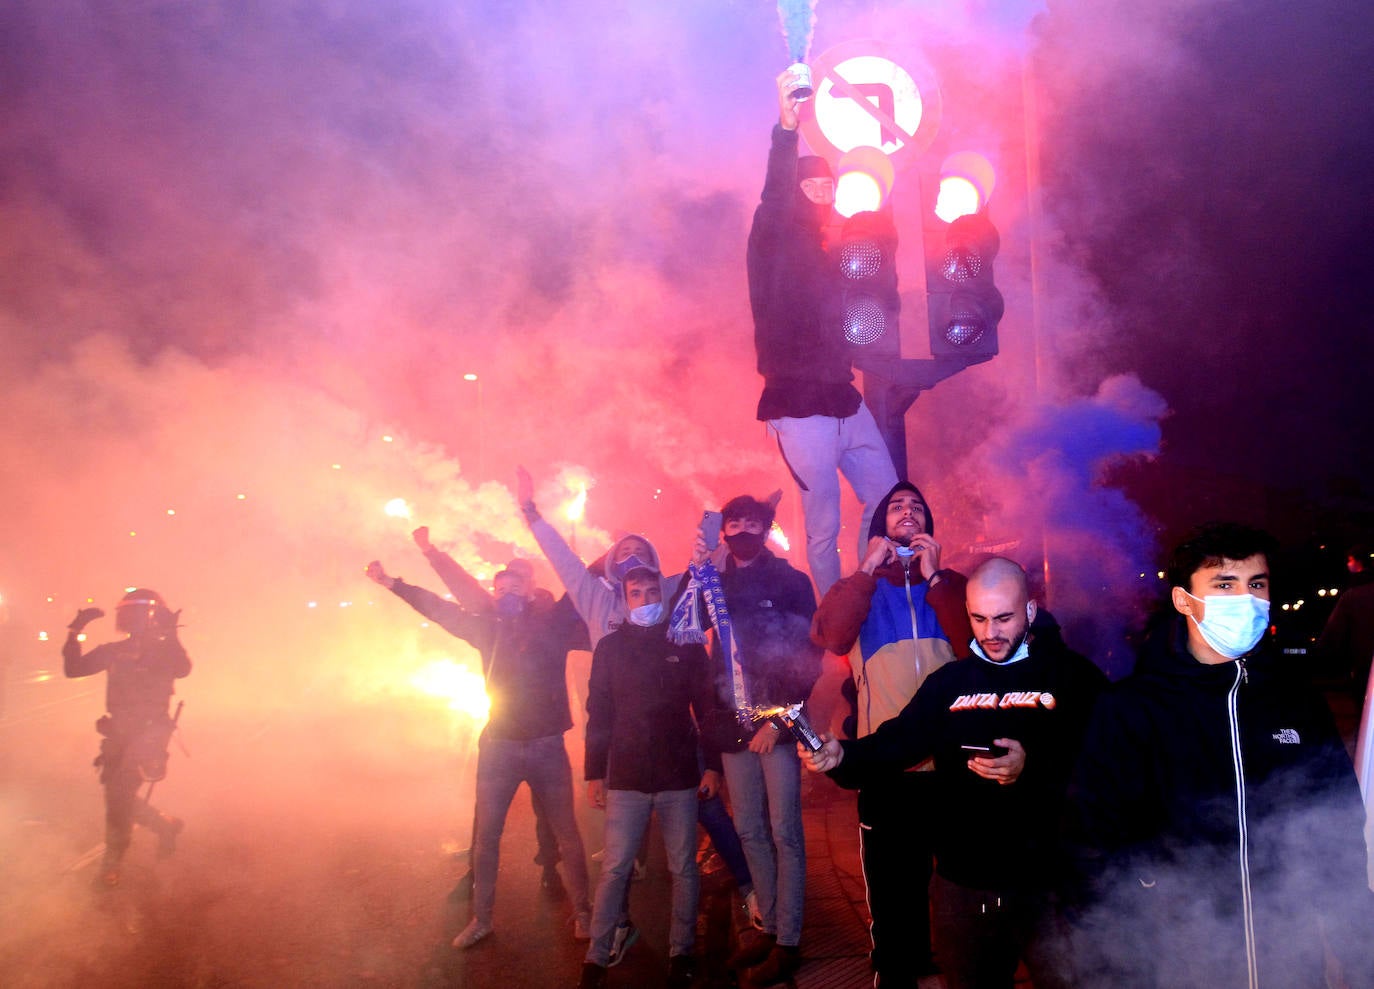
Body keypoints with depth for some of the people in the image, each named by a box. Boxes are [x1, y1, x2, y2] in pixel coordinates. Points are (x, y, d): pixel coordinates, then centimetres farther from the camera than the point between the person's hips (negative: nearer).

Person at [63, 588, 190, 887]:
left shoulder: (164, 650, -7)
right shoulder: (114, 650, 7)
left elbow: (183, 669, -28)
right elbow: (73, 668, 4)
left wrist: (169, 634, -35)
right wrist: (75, 632, -5)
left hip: (150, 731, -6)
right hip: (119, 731, 6)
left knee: (120, 790, -14)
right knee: (118, 794, 10)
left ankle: (113, 857, 2)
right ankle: (166, 826, 33)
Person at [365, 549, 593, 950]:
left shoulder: (554, 623, -2)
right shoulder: (489, 628, 5)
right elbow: (440, 608, 8)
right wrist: (391, 583, 7)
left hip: (547, 746, -2)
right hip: (498, 746, 2)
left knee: (565, 831, 8)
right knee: (486, 833, 8)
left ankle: (582, 911, 22)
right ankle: (481, 919, 23)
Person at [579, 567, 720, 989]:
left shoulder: (686, 644, 3)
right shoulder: (609, 647, 4)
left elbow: (707, 708, 5)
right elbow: (598, 714, 4)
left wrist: (713, 765, 0)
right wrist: (595, 773, 2)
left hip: (680, 778, 0)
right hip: (625, 779, 0)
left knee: (683, 869, 7)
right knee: (614, 870, 1)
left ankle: (681, 952, 22)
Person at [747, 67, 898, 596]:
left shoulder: (822, 249, 16)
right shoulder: (773, 244, -5)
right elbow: (773, 200, -27)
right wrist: (786, 129, -40)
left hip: (842, 398, 8)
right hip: (799, 406, -8)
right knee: (823, 525, -2)